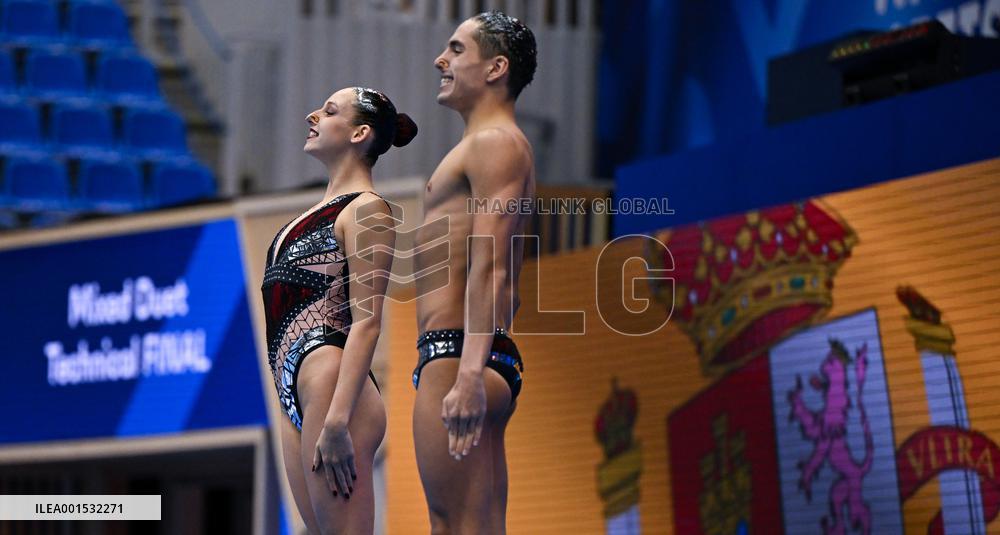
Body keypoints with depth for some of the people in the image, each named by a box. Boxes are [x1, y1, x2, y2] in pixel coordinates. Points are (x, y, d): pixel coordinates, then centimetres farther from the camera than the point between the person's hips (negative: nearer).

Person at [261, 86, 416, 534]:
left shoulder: (366, 210, -5)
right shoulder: (323, 210, 22)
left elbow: (366, 322, -15)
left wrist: (337, 420, -23)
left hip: (331, 385, -9)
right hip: (295, 396, 10)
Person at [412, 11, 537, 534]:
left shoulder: (495, 143, -6)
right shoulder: (489, 146, 26)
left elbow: (489, 269, -19)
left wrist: (469, 375, -27)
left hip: (454, 354, -11)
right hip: (466, 360, 11)